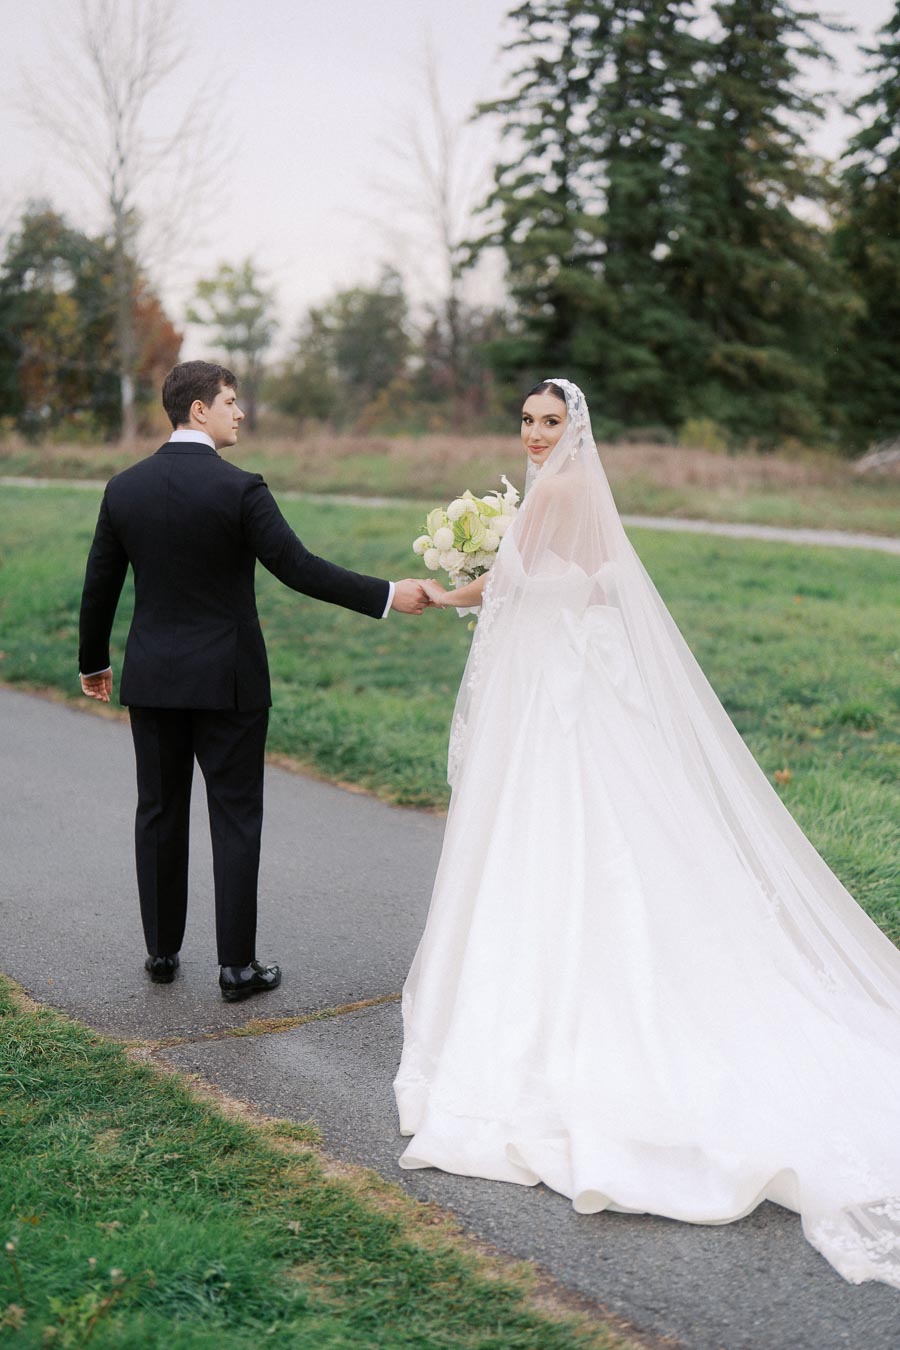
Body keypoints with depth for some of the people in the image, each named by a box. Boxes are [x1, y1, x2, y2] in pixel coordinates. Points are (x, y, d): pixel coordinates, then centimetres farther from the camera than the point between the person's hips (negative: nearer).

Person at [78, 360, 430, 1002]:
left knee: (160, 813, 15)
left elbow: (99, 585, 7)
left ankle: (162, 950, 24)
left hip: (152, 678, 4)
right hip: (227, 681, -4)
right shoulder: (239, 488, -13)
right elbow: (298, 567, -17)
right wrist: (387, 595, -12)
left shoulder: (124, 488, 2)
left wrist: (93, 662, 21)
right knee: (236, 819, 4)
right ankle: (238, 965, 8)